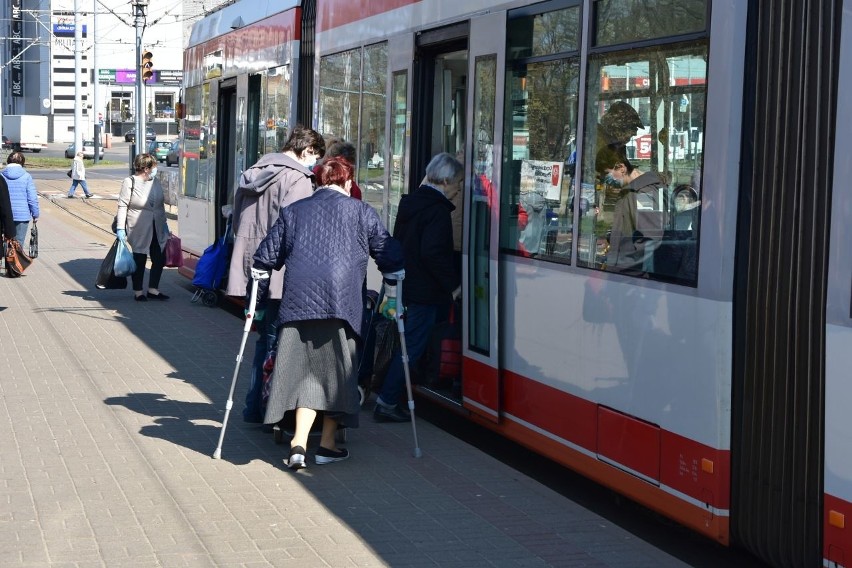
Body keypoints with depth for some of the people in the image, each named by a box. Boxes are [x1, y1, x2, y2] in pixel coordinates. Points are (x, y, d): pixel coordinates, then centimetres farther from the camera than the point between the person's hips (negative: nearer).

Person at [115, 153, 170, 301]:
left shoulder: (155, 182, 9)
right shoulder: (130, 182, -10)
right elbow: (123, 206, -11)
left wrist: (164, 224, 18)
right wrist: (120, 228, -16)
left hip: (157, 229, 6)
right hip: (139, 231, -6)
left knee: (159, 259, 5)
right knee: (139, 260, 3)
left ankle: (153, 289, 16)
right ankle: (138, 291, 15)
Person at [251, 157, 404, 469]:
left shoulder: (293, 211, 20)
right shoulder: (361, 211, 13)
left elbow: (265, 258, 19)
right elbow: (390, 256, 12)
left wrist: (259, 301, 27)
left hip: (297, 301, 2)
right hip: (342, 301, -2)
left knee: (304, 370, 6)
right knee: (337, 369, 9)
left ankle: (298, 443, -8)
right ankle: (327, 445, 13)